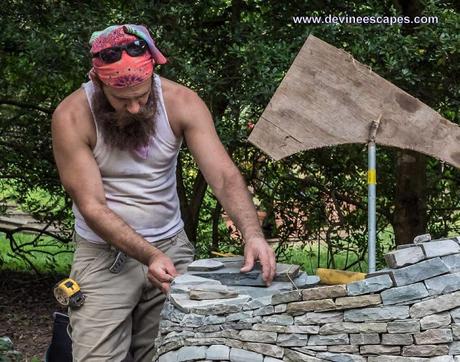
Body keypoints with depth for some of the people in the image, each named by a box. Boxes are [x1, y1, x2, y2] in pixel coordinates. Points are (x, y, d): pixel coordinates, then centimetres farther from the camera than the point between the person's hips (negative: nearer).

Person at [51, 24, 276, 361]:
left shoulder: (182, 102, -11)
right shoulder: (72, 117, -17)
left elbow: (224, 176, -17)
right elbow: (91, 206, -19)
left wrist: (252, 233, -35)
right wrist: (150, 256, -31)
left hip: (172, 246, 2)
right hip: (104, 256, -2)